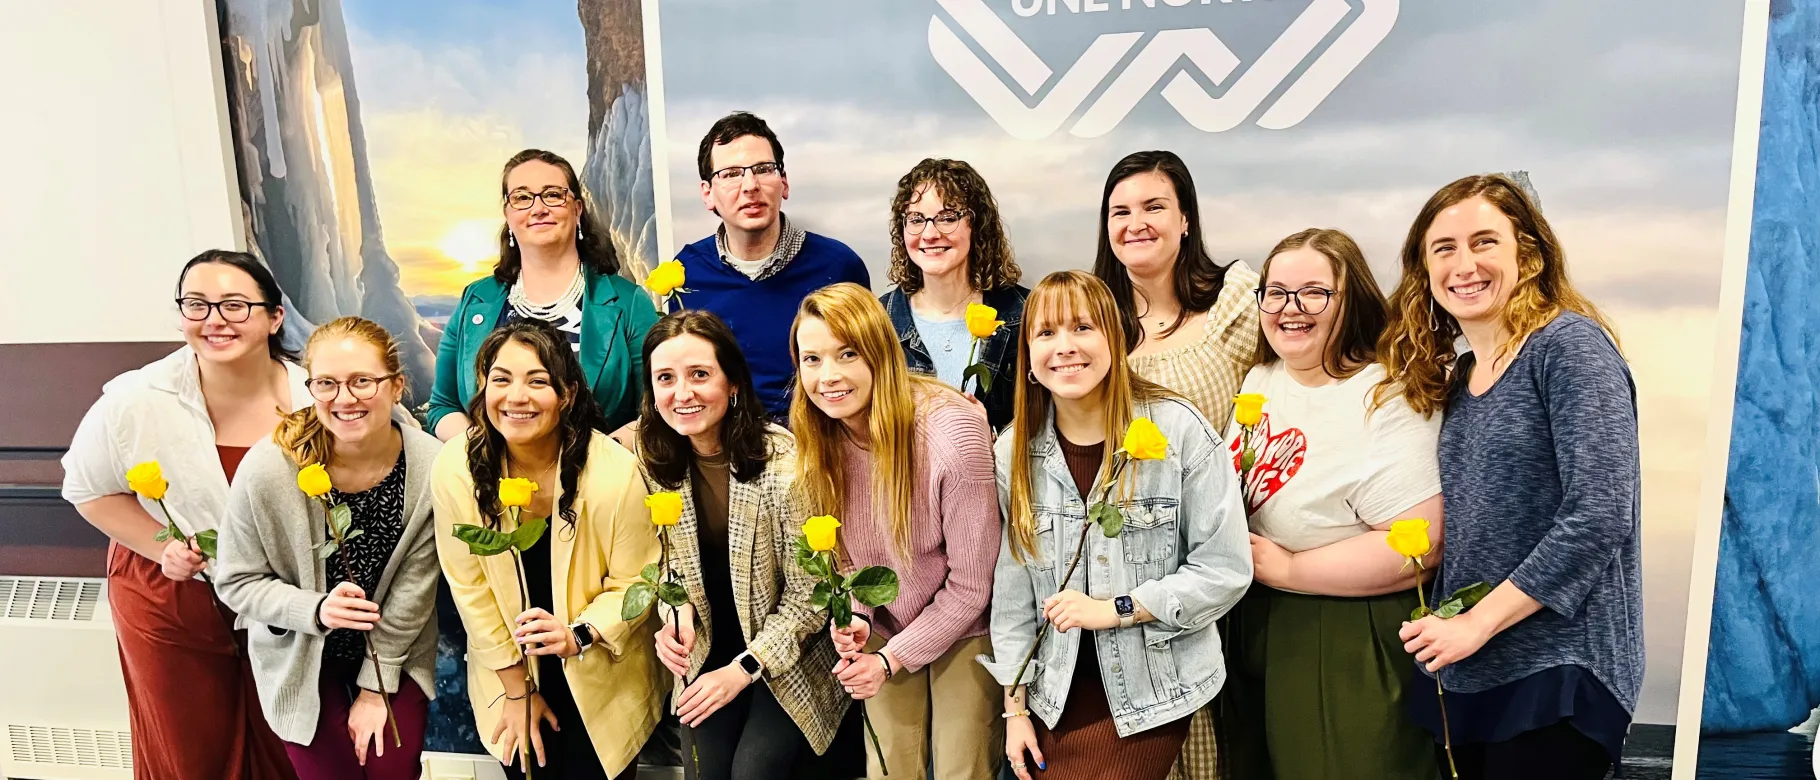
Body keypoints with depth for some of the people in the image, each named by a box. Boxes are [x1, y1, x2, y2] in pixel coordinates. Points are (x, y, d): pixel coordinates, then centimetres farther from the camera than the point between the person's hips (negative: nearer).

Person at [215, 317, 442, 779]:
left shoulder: (431, 466, -22)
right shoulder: (267, 469, -25)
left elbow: (413, 589, -12)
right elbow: (237, 583, -12)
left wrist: (376, 686, -7)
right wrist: (317, 610, -29)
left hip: (397, 652, 1)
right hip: (301, 655, -1)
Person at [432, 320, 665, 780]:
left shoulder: (616, 471, -26)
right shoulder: (455, 468, -18)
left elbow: (635, 583, -14)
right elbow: (468, 585, -9)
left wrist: (578, 634, -31)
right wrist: (515, 690, -4)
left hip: (602, 677, -2)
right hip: (508, 669, 2)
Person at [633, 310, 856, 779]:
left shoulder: (783, 462, -23)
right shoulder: (655, 460, -7)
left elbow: (808, 594, -16)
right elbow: (672, 560, 7)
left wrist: (744, 669, -15)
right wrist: (675, 614, -12)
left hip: (789, 656, -4)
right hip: (708, 649, 4)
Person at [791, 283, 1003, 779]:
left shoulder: (955, 435, -30)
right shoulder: (817, 437, -13)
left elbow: (970, 586, -20)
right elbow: (842, 550, 2)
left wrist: (891, 660, -15)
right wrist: (853, 615, -16)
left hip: (962, 629, -4)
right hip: (883, 628, 4)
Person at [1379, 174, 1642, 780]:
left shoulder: (1569, 345, -11)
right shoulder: (1455, 375, 11)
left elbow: (1599, 513, -19)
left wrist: (1478, 622, -17)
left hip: (1556, 668, -7)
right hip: (1464, 668, 7)